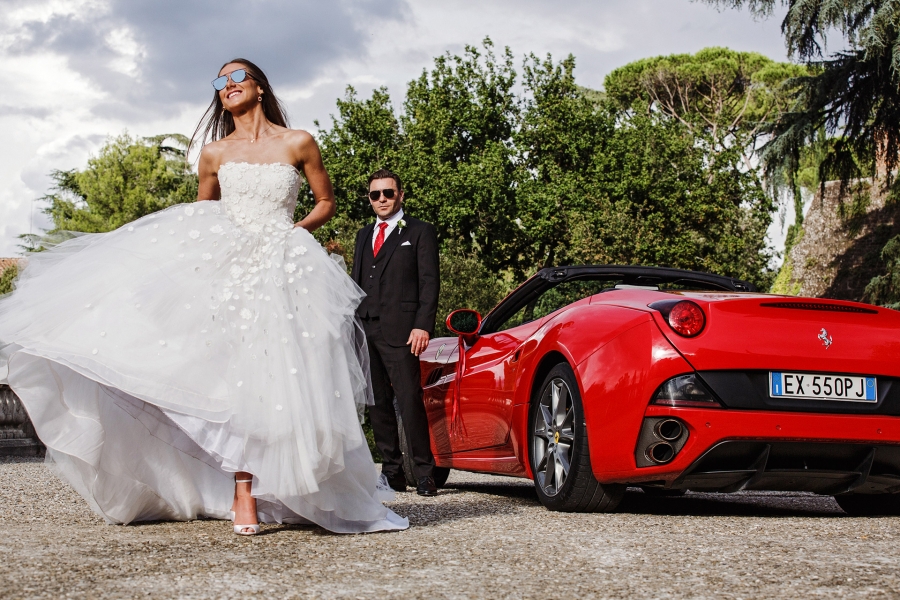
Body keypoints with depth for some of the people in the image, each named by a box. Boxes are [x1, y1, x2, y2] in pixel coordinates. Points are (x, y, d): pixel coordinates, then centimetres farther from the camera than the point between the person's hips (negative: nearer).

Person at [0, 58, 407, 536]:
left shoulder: (298, 144, 6)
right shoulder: (215, 153, 13)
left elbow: (326, 203, 14)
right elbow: (200, 212, 25)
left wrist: (293, 231, 0)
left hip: (283, 269, -1)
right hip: (225, 265, 1)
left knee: (278, 377, -9)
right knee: (237, 369, -10)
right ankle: (243, 495, -11)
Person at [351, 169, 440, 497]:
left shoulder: (420, 232, 6)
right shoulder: (363, 235, 23)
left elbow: (429, 282, -2)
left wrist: (423, 325, -13)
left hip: (400, 331, -6)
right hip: (365, 331, 6)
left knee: (409, 401, -11)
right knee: (378, 404, 5)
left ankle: (424, 473, -7)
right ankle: (392, 472, 10)